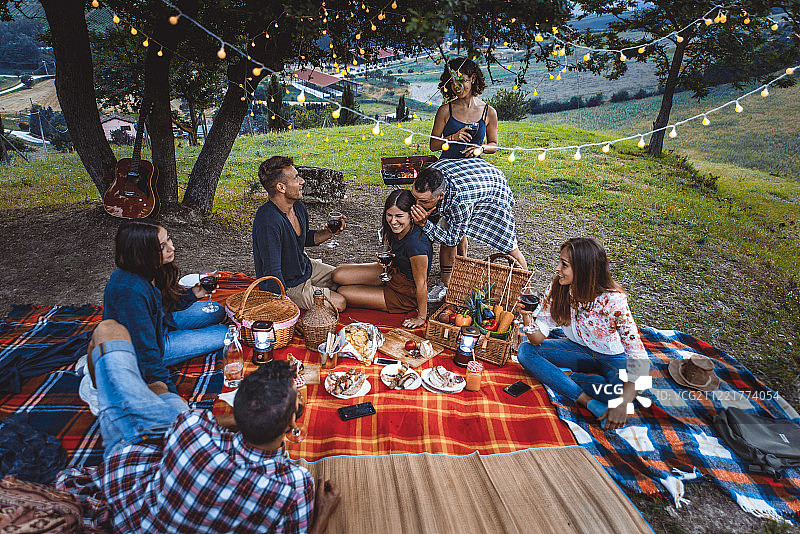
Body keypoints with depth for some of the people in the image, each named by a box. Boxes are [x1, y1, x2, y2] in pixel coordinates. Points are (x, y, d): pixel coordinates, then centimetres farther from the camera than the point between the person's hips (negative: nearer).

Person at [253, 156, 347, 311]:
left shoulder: (299, 207, -6)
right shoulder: (268, 222, -33)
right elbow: (272, 272, -31)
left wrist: (329, 232, -3)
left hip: (306, 268, 9)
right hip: (287, 285, -8)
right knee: (339, 303, -14)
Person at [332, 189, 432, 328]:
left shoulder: (416, 244, -36)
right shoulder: (399, 230, -9)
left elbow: (421, 284, -26)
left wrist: (421, 318, -17)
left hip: (406, 295, -8)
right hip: (393, 272, 8)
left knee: (343, 293, -9)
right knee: (338, 275, -2)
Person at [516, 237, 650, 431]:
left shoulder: (613, 300, -30)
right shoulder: (556, 288, -17)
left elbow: (639, 358, -31)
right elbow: (539, 338, -13)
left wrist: (622, 405, -41)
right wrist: (526, 317, -36)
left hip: (612, 357, -4)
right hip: (578, 349, 5)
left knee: (622, 388, -37)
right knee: (525, 350, -17)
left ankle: (569, 378, -8)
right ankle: (591, 403, -24)